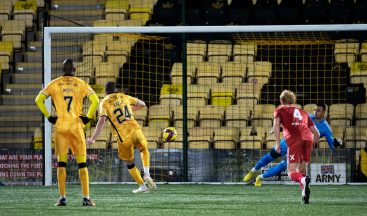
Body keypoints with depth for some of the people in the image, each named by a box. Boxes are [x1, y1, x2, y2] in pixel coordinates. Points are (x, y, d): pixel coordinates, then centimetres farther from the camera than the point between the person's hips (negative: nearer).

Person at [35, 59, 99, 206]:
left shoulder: (54, 84, 4)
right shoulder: (80, 84, 3)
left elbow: (38, 100, -4)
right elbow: (95, 100, -8)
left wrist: (48, 116, 2)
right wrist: (88, 117, 1)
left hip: (60, 126, 0)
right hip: (76, 126, 0)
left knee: (61, 162, 5)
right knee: (82, 163, 3)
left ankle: (62, 198, 1)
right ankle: (86, 198, -3)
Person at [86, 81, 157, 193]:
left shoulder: (105, 102, 1)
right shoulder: (124, 97, 14)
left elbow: (102, 120, -14)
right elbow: (142, 104, 24)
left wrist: (93, 138, -18)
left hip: (123, 137, -3)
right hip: (135, 130, 3)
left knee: (130, 163, 18)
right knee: (144, 150, 29)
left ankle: (142, 185, 20)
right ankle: (147, 175, 8)